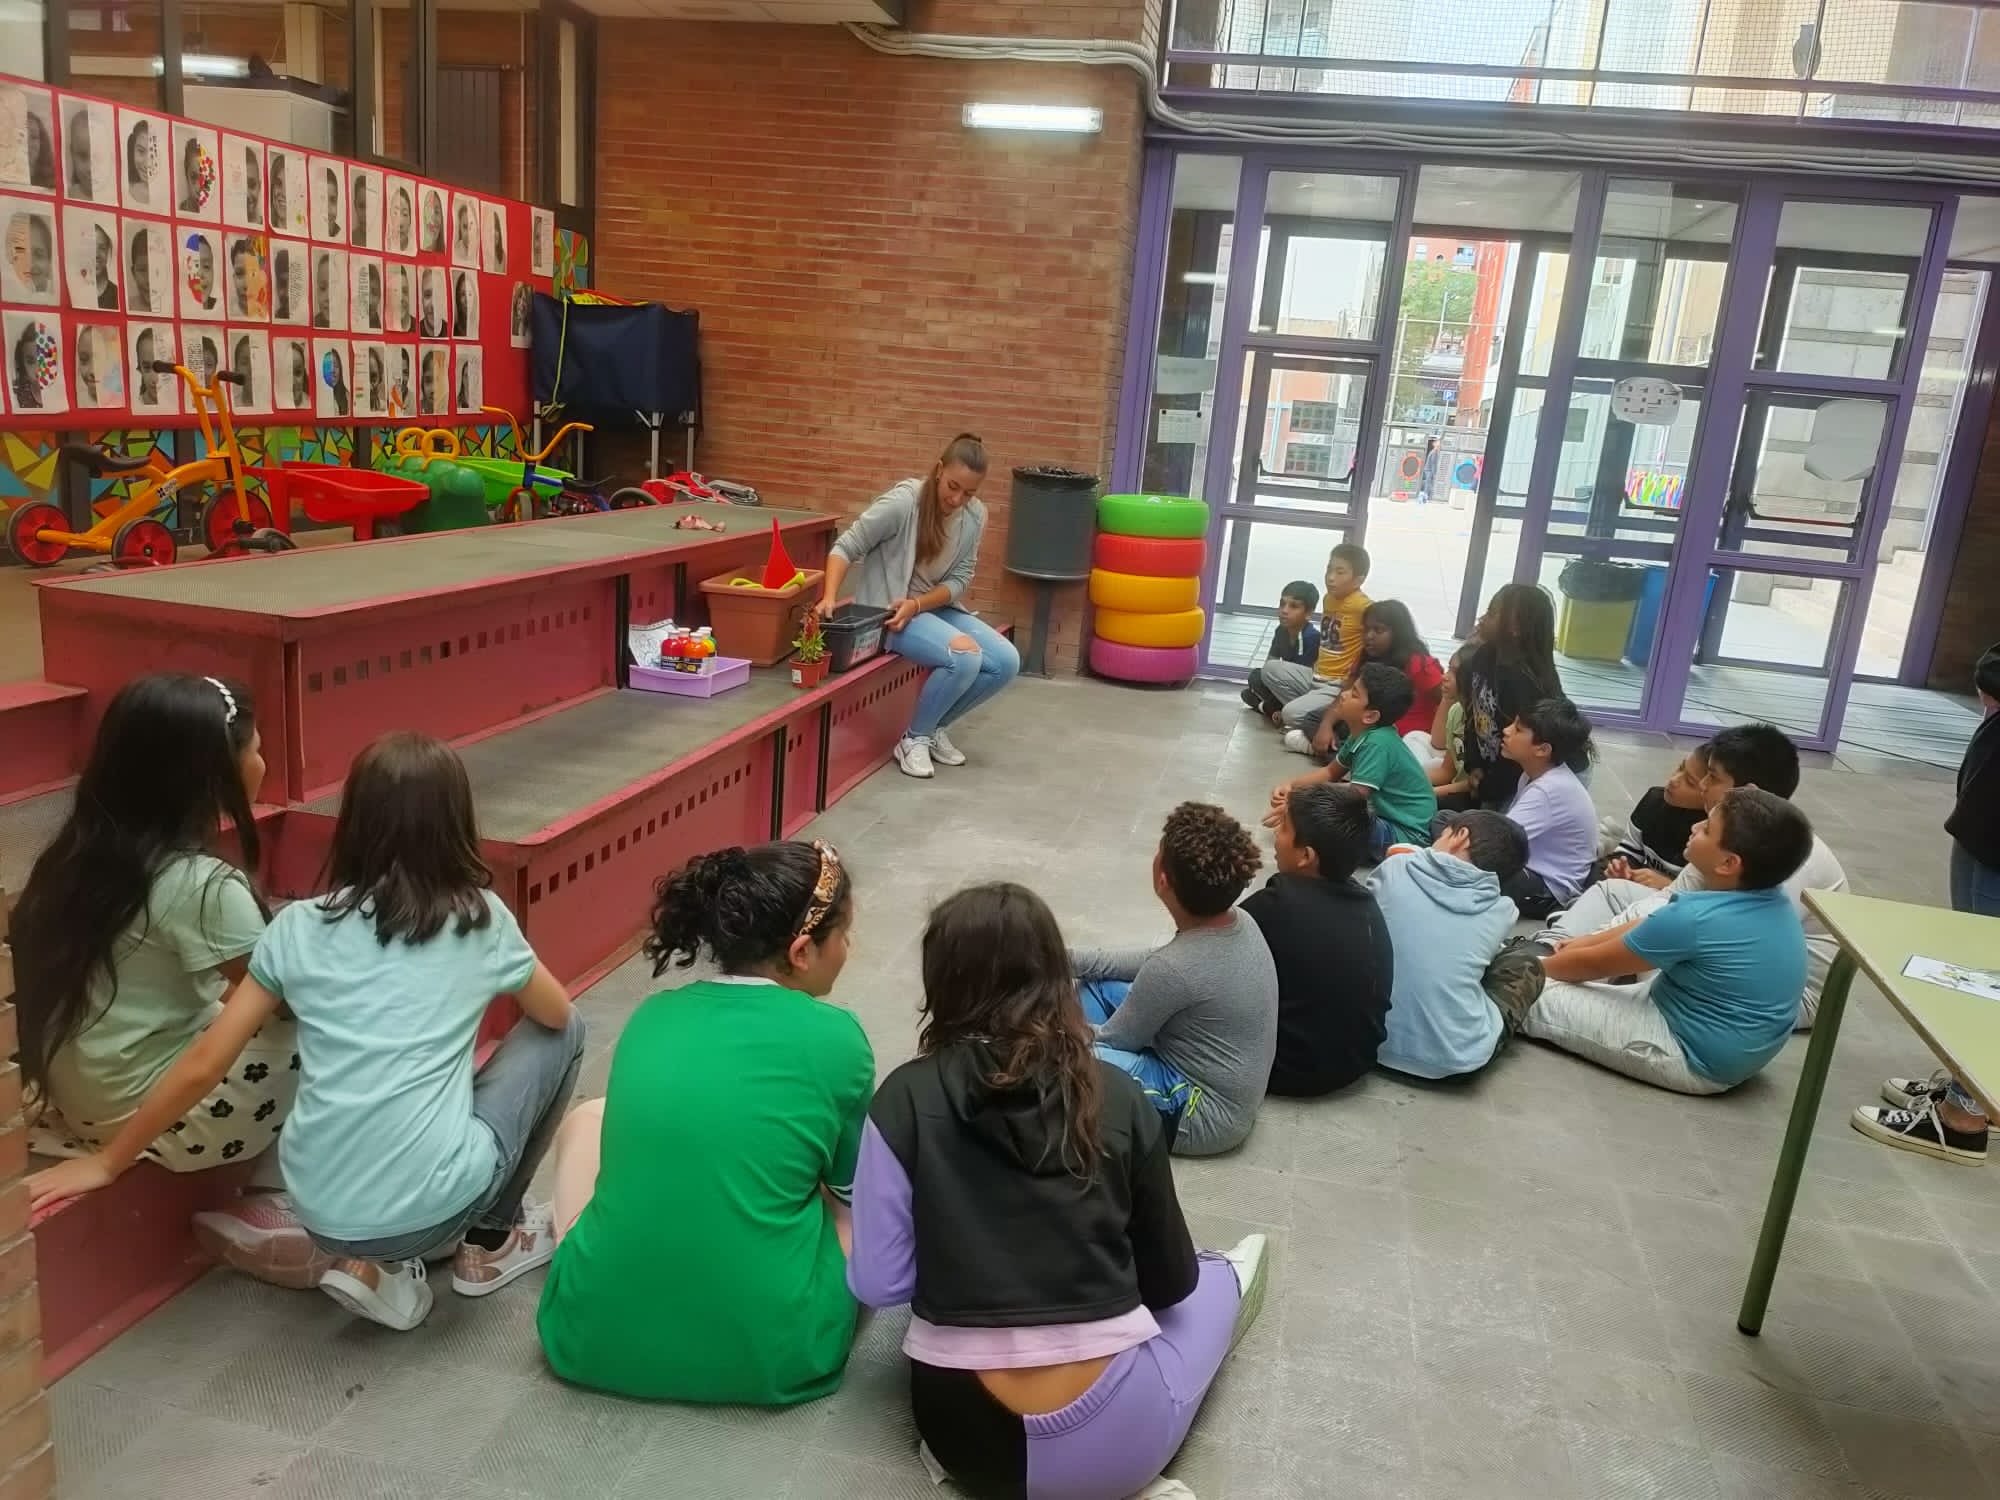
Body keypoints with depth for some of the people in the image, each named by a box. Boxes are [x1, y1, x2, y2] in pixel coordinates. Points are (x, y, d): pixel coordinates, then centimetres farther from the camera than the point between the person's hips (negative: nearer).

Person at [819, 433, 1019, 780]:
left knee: (1006, 661, -11)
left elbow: (959, 579, -3)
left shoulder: (975, 516, -3)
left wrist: (916, 604, -21)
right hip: (886, 611, -6)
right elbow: (846, 548, -15)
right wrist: (830, 597, -31)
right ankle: (914, 739, -7)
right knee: (965, 656, -29)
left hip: (935, 607, 6)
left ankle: (934, 728, 9)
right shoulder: (902, 501, -19)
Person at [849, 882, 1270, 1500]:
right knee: (1213, 1280, 29)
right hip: (1117, 1438, 1)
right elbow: (1169, 1280, 5)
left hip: (968, 1433, 0)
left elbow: (878, 1284, -5)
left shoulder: (906, 1099, -9)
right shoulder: (1117, 1096, -5)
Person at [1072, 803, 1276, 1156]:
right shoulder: (1240, 923, -7)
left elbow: (1115, 1041, -15)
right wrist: (1072, 959, 5)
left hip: (1203, 1114, -9)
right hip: (1225, 1087, 9)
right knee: (1097, 986, 12)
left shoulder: (1175, 968, -31)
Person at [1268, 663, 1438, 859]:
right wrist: (1292, 786, 1)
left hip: (1406, 834, -9)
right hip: (1385, 814, 9)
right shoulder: (1362, 733, 2)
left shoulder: (1377, 743, -26)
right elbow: (1331, 772, 17)